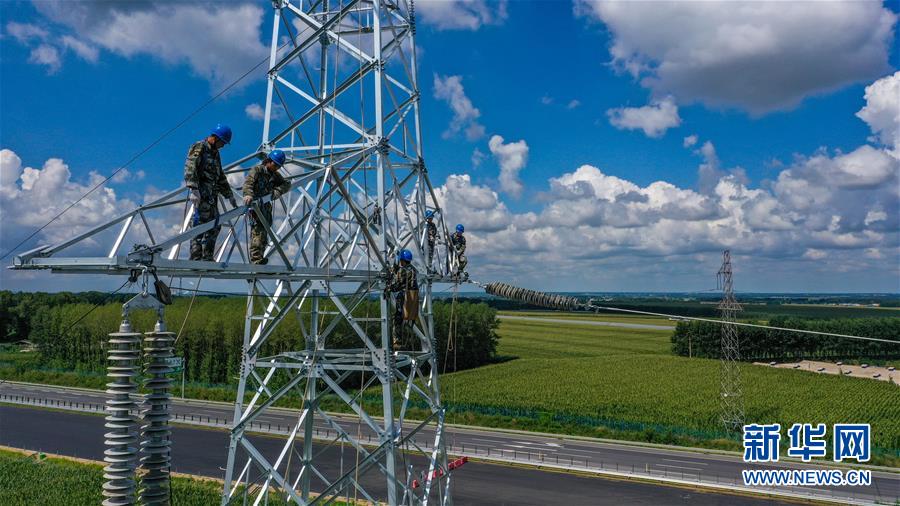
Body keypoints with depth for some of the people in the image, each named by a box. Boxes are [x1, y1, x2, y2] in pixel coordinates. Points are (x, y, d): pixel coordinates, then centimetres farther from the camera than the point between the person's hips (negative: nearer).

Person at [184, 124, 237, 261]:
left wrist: (229, 195, 31)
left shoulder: (215, 153, 26)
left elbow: (221, 177, 32)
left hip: (212, 195, 9)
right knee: (201, 224, -13)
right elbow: (190, 169, -14)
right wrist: (193, 189, -24)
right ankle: (196, 258, -13)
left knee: (214, 226, 5)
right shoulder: (198, 148, -1)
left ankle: (207, 258, 8)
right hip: (201, 194, -9)